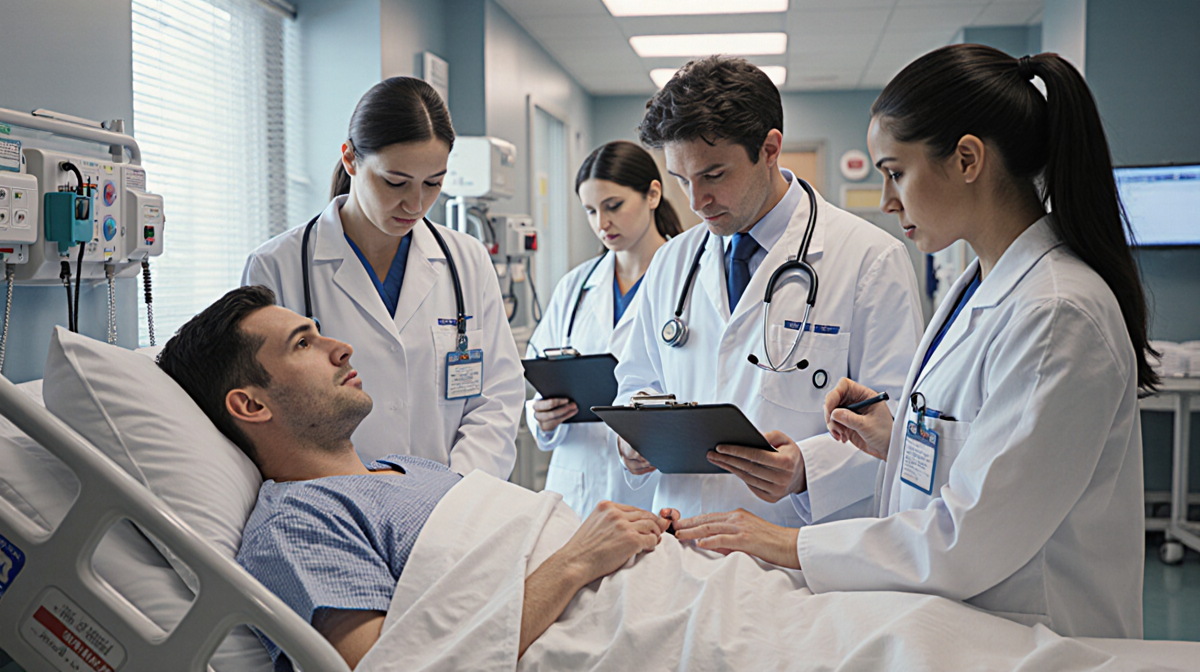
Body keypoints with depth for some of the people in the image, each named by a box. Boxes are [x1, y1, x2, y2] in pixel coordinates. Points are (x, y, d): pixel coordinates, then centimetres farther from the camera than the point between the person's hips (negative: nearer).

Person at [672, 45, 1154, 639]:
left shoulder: (1059, 316, -21)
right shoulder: (978, 288, 8)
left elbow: (970, 541, -23)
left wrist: (794, 547, -18)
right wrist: (898, 441, 3)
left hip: (1028, 647, -8)